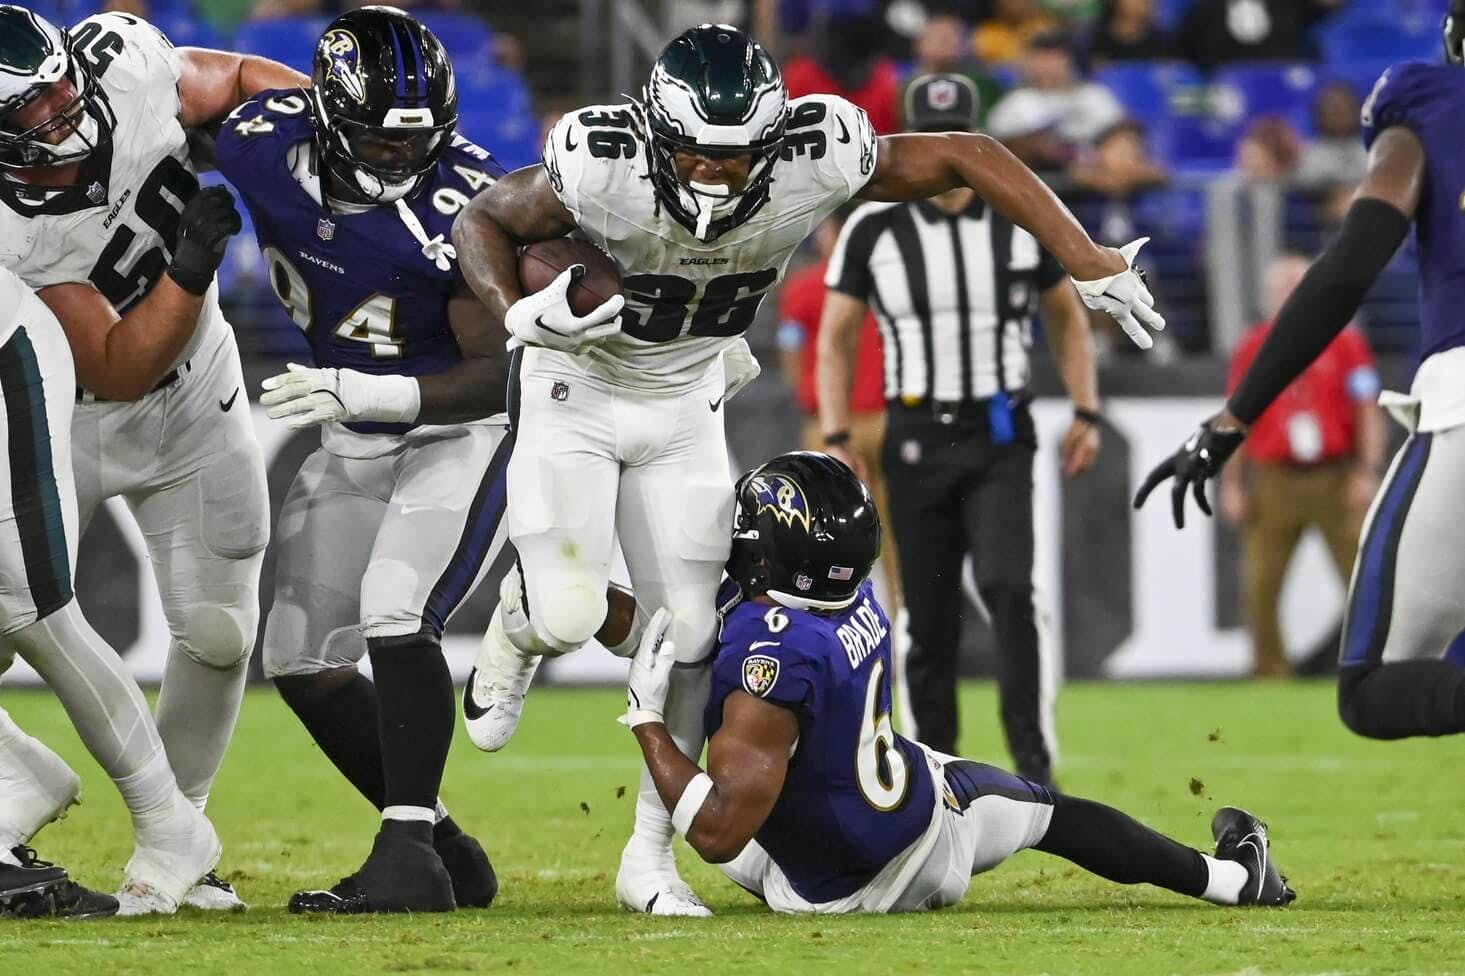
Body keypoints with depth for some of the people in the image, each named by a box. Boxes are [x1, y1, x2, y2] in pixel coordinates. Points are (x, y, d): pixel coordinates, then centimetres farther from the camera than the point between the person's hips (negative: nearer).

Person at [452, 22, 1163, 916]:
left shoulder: (812, 164, -28)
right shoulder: (602, 170, -34)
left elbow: (968, 157, -15)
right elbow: (483, 221, -15)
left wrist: (1092, 264, -19)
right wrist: (521, 315, -34)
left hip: (683, 405, 3)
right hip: (576, 390, -3)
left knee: (689, 633, -1)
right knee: (568, 615, -16)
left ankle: (651, 853, 14)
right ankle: (519, 631, 23)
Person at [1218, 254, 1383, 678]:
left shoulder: (1346, 342, 6)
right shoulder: (1252, 349, 10)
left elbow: (1368, 413, 4)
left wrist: (1368, 472, -6)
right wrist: (1231, 484, 7)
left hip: (1337, 479, -1)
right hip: (1274, 480, 1)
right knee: (1259, 586, -5)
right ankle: (1271, 673, 4)